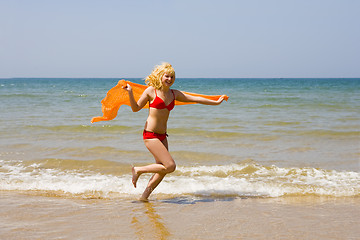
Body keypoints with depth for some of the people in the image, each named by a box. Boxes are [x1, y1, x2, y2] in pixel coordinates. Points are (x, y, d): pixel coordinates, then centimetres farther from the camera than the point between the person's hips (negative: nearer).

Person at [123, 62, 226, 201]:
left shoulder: (174, 94, 10)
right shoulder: (151, 91, -4)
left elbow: (195, 99, 16)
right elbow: (135, 108, 0)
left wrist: (216, 102, 19)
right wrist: (130, 93, -14)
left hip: (162, 136, 7)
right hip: (150, 135, -7)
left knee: (163, 170, 7)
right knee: (170, 166, -14)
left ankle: (144, 196, 19)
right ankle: (138, 170, 1)